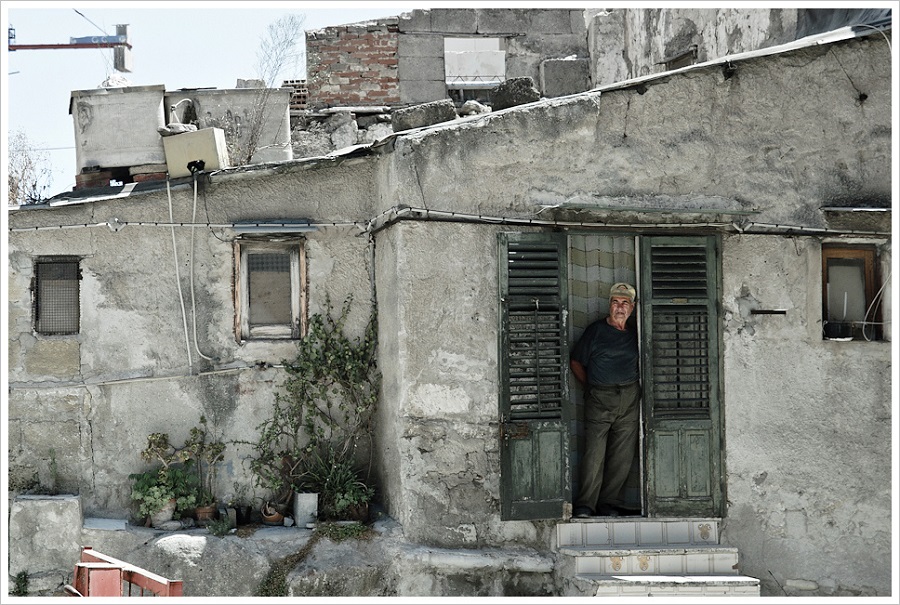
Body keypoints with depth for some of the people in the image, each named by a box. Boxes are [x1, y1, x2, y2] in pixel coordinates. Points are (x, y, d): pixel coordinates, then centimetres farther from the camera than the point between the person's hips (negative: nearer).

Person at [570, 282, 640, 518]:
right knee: (594, 453, -11)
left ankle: (608, 504, 9)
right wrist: (590, 387, 7)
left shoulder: (635, 335, 14)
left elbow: (641, 365, 28)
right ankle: (585, 505, -8)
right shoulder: (596, 330, 4)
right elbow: (576, 362, 10)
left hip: (629, 401, 4)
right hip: (599, 399, -3)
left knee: (622, 456, 0)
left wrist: (635, 387, 15)